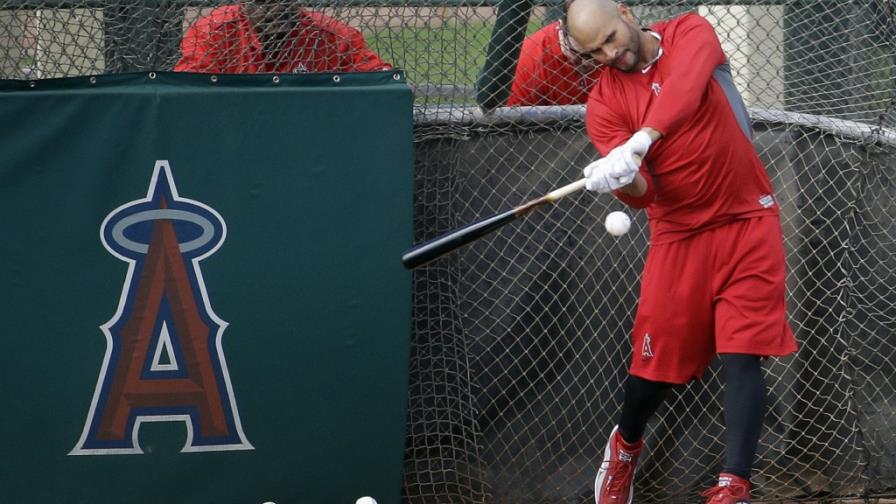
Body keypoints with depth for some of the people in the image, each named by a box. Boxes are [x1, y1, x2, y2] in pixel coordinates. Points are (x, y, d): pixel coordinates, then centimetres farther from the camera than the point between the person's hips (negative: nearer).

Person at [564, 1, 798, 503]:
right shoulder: (604, 103, -2)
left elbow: (684, 88, -29)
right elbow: (641, 193, -14)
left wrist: (638, 144, -43)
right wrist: (624, 180, -38)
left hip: (748, 222, -2)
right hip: (678, 235, 2)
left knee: (742, 356, -12)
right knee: (655, 359, 4)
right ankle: (626, 446, 34)